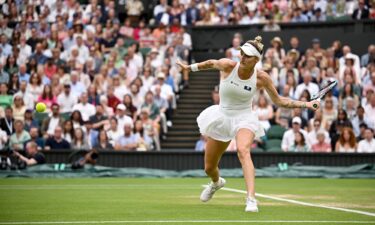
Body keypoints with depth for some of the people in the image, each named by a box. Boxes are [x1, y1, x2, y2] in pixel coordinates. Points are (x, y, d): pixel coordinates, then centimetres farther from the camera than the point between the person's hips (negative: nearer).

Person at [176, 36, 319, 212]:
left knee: (243, 150, -36)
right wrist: (189, 67, 15)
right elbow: (210, 63, 7)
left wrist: (306, 104, -12)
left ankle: (251, 199, -44)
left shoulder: (261, 78, -15)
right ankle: (217, 183, 52)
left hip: (244, 118, -2)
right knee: (209, 168, 12)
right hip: (222, 118, 2)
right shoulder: (227, 66, -16)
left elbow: (279, 101, -3)